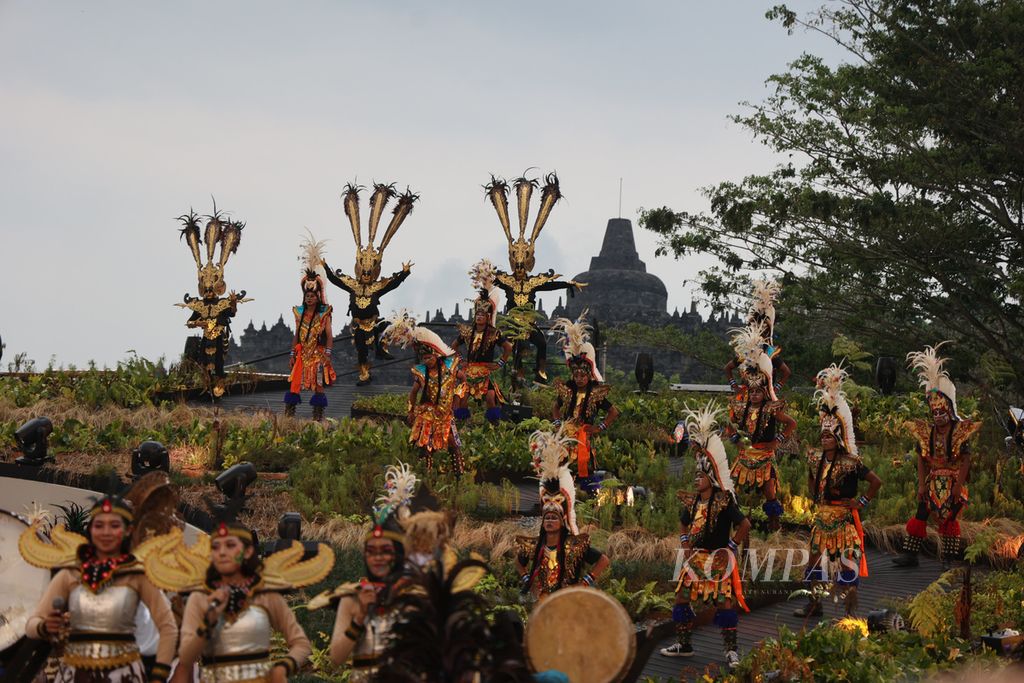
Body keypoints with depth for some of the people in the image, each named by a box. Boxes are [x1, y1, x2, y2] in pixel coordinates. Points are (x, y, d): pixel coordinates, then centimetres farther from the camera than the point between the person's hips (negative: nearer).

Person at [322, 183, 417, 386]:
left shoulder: (378, 287, -9)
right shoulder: (352, 285, -5)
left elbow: (394, 282, -14)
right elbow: (334, 279, -1)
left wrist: (404, 272, -25)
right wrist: (325, 267, -6)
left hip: (374, 321, 0)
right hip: (359, 325, 1)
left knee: (387, 326, -27)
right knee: (361, 350, 7)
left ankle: (381, 348, -6)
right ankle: (365, 375, 23)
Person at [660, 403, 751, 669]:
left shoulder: (724, 502, -12)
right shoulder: (693, 503, 8)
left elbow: (744, 525, -13)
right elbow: (684, 524, 27)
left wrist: (732, 546, -10)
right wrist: (685, 546, 14)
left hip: (719, 559, -7)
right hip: (696, 558, 7)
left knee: (724, 602, -8)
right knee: (682, 597, 8)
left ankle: (731, 649, -3)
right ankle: (684, 644, 19)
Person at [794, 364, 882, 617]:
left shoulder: (850, 463, -13)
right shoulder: (816, 459, 5)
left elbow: (876, 482, -13)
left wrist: (862, 502, -10)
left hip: (843, 518, -6)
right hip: (821, 517, 7)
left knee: (846, 562, -6)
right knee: (816, 557, 11)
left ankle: (851, 610, -2)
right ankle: (814, 604, 22)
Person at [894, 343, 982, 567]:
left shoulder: (960, 431, -7)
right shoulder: (925, 432, 4)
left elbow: (966, 459, -10)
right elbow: (921, 460, 4)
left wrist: (959, 485, -16)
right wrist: (921, 485, -3)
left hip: (953, 482, -3)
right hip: (933, 482, 4)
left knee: (949, 519, -2)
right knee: (920, 516, -3)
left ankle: (952, 556, 7)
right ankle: (910, 555, -2)